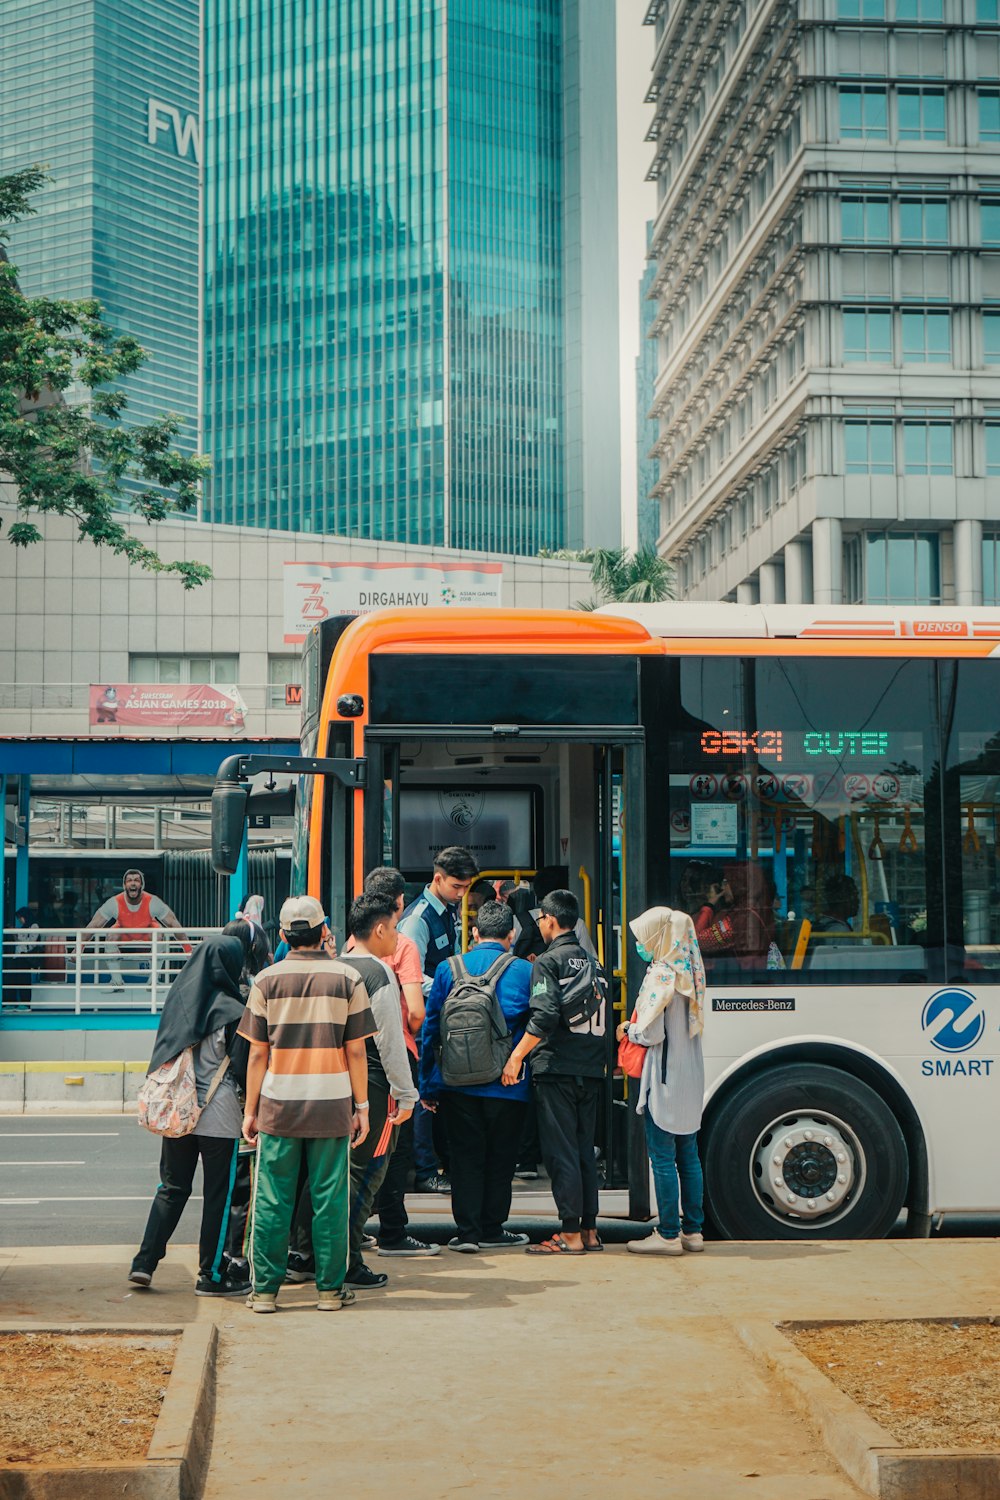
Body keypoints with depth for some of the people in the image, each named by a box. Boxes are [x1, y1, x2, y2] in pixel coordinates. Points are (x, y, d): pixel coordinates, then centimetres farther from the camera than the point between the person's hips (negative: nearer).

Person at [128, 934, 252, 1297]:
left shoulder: (178, 998, 5)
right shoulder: (232, 1011, -13)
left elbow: (162, 1054, 12)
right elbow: (242, 1069, -12)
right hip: (218, 1114, -6)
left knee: (172, 1188, 16)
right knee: (218, 1195, 4)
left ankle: (144, 1262, 10)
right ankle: (211, 1276, 8)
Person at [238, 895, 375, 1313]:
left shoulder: (267, 980, 1)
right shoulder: (347, 979, 0)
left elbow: (257, 1054, 2)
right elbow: (356, 1051, 0)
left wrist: (250, 1110, 7)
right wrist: (361, 1106, 6)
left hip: (278, 1105, 1)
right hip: (332, 1106, 0)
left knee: (272, 1200, 5)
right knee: (330, 1197, 6)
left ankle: (265, 1289, 8)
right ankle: (330, 1289, 10)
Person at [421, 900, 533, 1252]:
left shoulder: (448, 969, 1)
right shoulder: (525, 971, -5)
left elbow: (431, 1027, 3)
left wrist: (428, 1085, 10)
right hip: (507, 1086, -1)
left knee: (465, 1157, 8)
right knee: (499, 1158, 10)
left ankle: (467, 1231, 5)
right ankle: (491, 1230, 16)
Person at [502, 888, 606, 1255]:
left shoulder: (548, 961, -8)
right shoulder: (591, 962, 14)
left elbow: (545, 1016, -18)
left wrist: (517, 1055, -15)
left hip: (556, 1069, -7)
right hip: (590, 1069, 7)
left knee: (560, 1152, -4)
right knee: (584, 1150, 13)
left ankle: (570, 1235, -5)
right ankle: (589, 1230, 15)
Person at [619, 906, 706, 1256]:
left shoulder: (660, 975, -16)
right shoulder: (689, 974, 9)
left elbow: (651, 1034, -17)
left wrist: (628, 1029, 3)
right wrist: (637, 1028, 15)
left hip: (664, 1081, -8)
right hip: (690, 1079, 8)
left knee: (662, 1158, -3)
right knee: (688, 1155, 13)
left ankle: (668, 1235, -1)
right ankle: (693, 1230, 17)